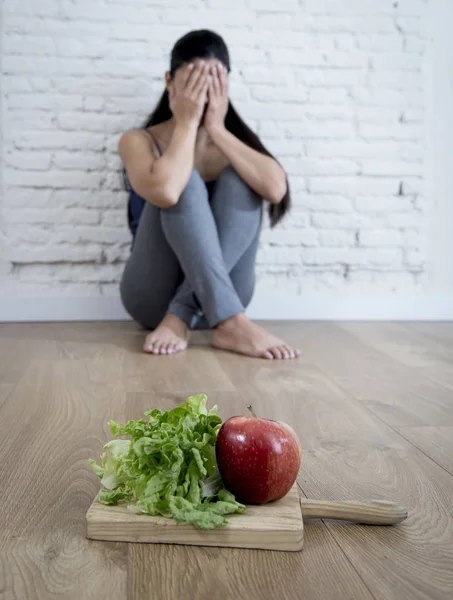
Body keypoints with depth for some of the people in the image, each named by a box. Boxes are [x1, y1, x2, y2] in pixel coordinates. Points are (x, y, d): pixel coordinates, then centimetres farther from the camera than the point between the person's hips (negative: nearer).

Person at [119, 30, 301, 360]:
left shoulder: (233, 139, 7)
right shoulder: (139, 141, -2)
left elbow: (276, 189, -17)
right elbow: (164, 192, -28)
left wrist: (217, 130, -14)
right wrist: (187, 123, -14)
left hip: (217, 295, 3)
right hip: (155, 296, -2)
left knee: (240, 179, -20)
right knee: (185, 184, -25)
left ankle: (180, 318, -28)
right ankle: (231, 324, -38)